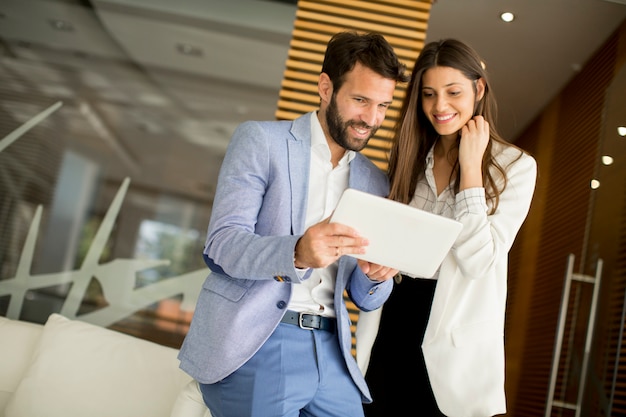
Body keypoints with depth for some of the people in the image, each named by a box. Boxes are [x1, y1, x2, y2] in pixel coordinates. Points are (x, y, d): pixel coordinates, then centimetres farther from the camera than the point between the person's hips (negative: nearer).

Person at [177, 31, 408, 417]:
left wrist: (377, 276, -11)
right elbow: (222, 243, -11)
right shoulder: (260, 140, 0)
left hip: (329, 350, 5)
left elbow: (366, 298, 14)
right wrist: (296, 254, -31)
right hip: (253, 341, -4)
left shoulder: (375, 182, 13)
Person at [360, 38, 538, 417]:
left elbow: (477, 260, -15)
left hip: (453, 337, -4)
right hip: (392, 324, 4)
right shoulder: (411, 159, 8)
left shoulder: (514, 166, -6)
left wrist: (471, 164, -15)